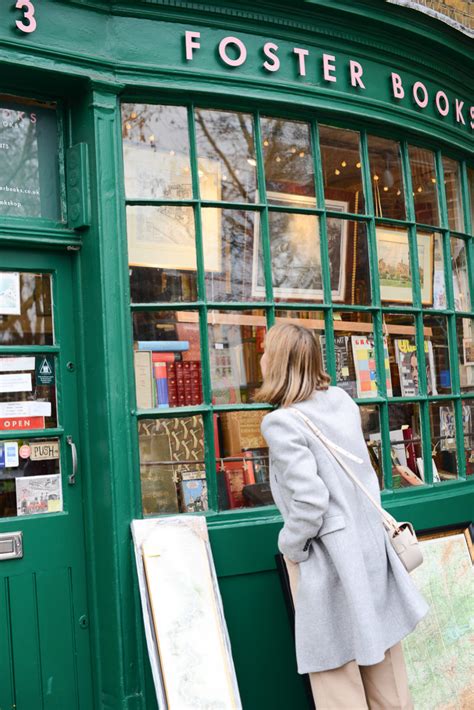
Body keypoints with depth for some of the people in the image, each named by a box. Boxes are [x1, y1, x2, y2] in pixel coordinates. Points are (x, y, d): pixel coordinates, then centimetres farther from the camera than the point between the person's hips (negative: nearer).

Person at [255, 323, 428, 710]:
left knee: (337, 676, 7)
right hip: (370, 544, 7)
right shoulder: (342, 398, 3)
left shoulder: (281, 422, -18)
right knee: (384, 665, 18)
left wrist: (291, 547, -7)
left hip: (329, 558, -7)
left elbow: (309, 499, -23)